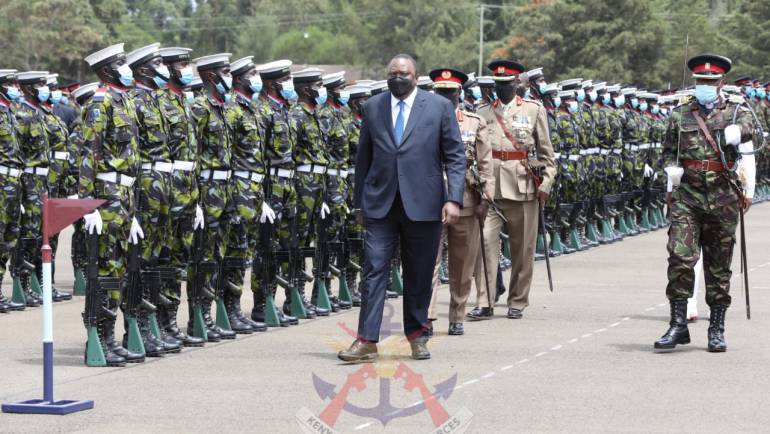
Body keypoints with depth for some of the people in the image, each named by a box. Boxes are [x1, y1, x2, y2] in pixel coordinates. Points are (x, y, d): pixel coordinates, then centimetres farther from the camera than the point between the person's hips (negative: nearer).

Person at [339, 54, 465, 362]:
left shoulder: (439, 106, 2)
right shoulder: (373, 107, 9)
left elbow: (455, 156, 1)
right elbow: (364, 157, 14)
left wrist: (453, 199, -9)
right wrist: (360, 201, 12)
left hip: (423, 205, -1)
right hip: (380, 204, 1)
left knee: (419, 274, 7)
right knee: (374, 269, -5)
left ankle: (417, 335, 21)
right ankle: (367, 340, -6)